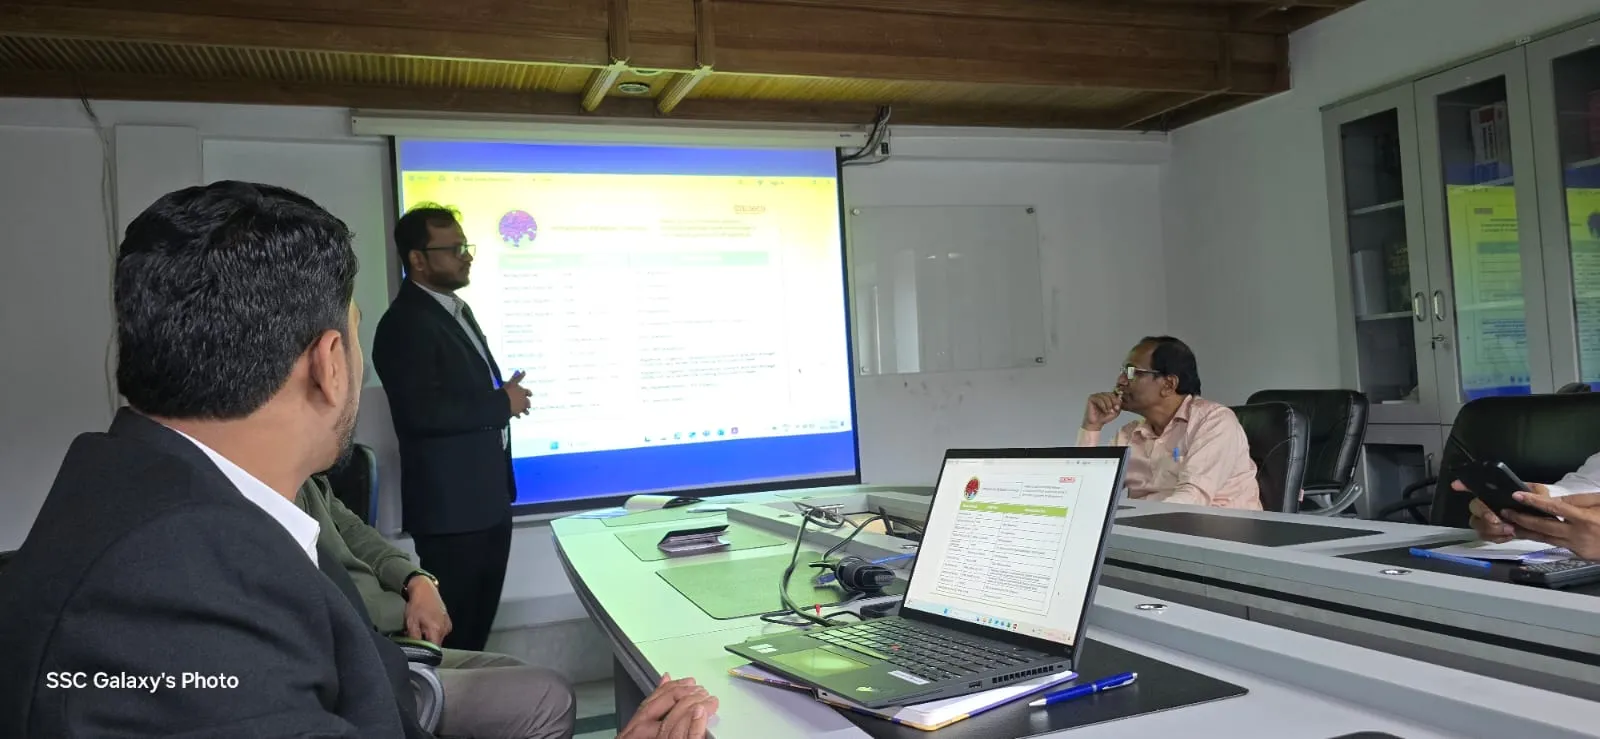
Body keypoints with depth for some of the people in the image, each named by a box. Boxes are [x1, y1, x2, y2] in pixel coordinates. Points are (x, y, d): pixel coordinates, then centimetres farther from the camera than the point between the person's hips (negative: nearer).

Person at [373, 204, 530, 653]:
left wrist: (503, 394, 4)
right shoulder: (405, 323, -16)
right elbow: (423, 413, -26)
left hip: (488, 500, 9)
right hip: (451, 507, -9)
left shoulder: (457, 310, 15)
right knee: (453, 635, 2)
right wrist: (503, 404, -16)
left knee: (479, 627, 18)